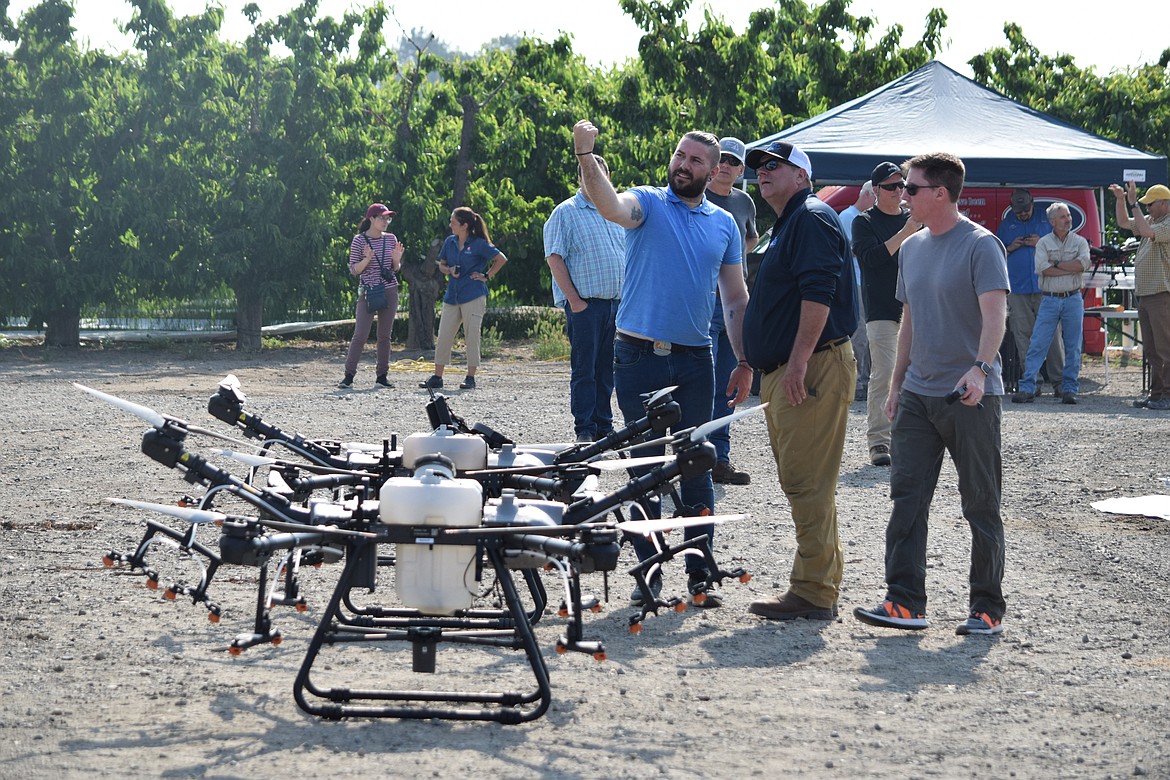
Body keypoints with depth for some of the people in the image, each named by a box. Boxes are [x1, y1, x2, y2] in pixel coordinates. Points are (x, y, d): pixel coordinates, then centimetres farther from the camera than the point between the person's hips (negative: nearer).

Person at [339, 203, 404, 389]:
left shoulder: (391, 239, 8)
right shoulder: (359, 240, -4)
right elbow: (353, 270, -3)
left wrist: (396, 260, -6)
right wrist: (367, 260, -20)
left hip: (390, 291, 4)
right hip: (368, 292, -4)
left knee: (385, 335, 5)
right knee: (360, 335, -9)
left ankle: (381, 376, 10)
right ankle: (348, 376, -3)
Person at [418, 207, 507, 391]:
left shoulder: (479, 244, -5)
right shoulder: (450, 242, 11)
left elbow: (501, 259, -3)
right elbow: (441, 264, 20)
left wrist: (487, 276, -4)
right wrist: (449, 271, -1)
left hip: (473, 296, -5)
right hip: (452, 296, 6)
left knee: (472, 337, -3)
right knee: (443, 336, 3)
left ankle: (470, 378, 4)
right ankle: (437, 377, 9)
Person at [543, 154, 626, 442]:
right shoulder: (565, 212, -2)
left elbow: (627, 256, 23)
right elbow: (554, 259, -8)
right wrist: (574, 300, -15)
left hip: (616, 304, 6)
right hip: (584, 304, -6)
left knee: (607, 370, 9)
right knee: (584, 369, -4)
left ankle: (604, 426, 16)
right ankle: (585, 430, 0)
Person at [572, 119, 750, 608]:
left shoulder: (724, 224, 11)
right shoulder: (648, 203, 0)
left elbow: (736, 298, 14)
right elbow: (611, 207, -25)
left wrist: (744, 362, 7)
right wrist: (585, 156, -42)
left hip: (695, 360, 2)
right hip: (640, 356, -2)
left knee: (696, 468, 5)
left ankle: (700, 575, 11)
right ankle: (648, 573, 12)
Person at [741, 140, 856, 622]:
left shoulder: (813, 218, -9)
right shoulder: (788, 225, 24)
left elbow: (819, 293, -21)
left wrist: (799, 362, -25)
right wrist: (755, 365, 28)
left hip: (812, 370, -11)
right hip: (785, 373, 11)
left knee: (807, 484, -10)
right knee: (799, 482, 12)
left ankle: (814, 594, -8)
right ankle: (818, 586, 17)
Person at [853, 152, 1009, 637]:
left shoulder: (980, 246, -9)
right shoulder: (912, 248, 14)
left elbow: (995, 314, -20)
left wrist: (979, 369, -35)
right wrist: (897, 383, 19)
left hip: (971, 397, -7)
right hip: (918, 396, 7)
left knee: (981, 506, 2)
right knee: (907, 498, -1)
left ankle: (987, 609, 9)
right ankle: (905, 602, 0)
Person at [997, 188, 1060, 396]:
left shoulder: (1045, 221, 9)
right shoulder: (1006, 224, 14)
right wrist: (1010, 248, -1)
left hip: (1044, 286, -2)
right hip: (1017, 288, 2)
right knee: (1023, 335, -1)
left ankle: (1057, 379, -4)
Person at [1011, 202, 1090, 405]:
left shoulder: (1080, 242, 7)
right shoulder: (1043, 243, 5)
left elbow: (1083, 263, -11)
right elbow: (1042, 268, -11)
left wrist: (1056, 264, -8)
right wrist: (1071, 269, -9)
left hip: (1073, 299, 1)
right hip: (1049, 299, -1)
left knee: (1073, 348, 3)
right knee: (1037, 345, -6)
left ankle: (1069, 389, 10)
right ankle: (1027, 389, -6)